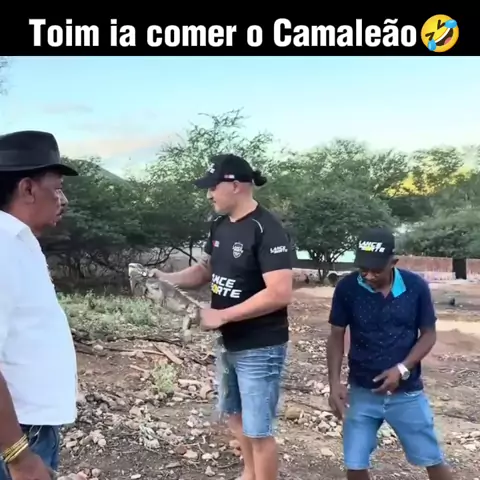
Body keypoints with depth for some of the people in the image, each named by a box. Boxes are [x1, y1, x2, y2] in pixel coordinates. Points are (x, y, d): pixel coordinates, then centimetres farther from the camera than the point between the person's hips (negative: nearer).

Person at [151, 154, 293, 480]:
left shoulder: (267, 230, -22)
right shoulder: (220, 225, 4)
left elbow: (280, 293, -29)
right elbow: (207, 269, 15)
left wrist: (222, 315, -24)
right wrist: (166, 279, -2)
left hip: (261, 348, -9)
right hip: (230, 343, 9)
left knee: (259, 429, 3)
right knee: (236, 415, 24)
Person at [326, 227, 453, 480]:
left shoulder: (416, 286, -12)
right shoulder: (347, 288, -12)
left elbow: (428, 334, -2)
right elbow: (336, 337, -2)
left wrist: (402, 368, -16)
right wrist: (335, 383, -11)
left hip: (407, 392, 0)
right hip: (362, 391, 0)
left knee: (432, 460, 13)